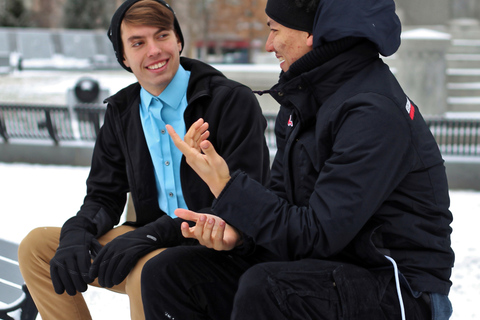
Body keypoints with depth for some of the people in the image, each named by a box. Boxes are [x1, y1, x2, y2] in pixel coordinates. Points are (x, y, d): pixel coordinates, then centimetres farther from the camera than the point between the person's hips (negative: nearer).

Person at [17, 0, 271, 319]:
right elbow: (105, 195, 12)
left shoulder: (234, 101, -13)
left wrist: (153, 234, -28)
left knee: (146, 268, -37)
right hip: (156, 245, 7)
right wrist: (77, 230, -13)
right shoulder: (122, 111, 9)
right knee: (37, 246, 0)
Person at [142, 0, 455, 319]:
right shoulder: (305, 97, 8)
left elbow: (319, 235, -24)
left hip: (402, 290, -8)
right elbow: (283, 197, 10)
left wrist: (226, 186, -21)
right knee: (164, 273, 0)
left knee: (263, 288, -37)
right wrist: (236, 228, -10)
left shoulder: (375, 113, -21)